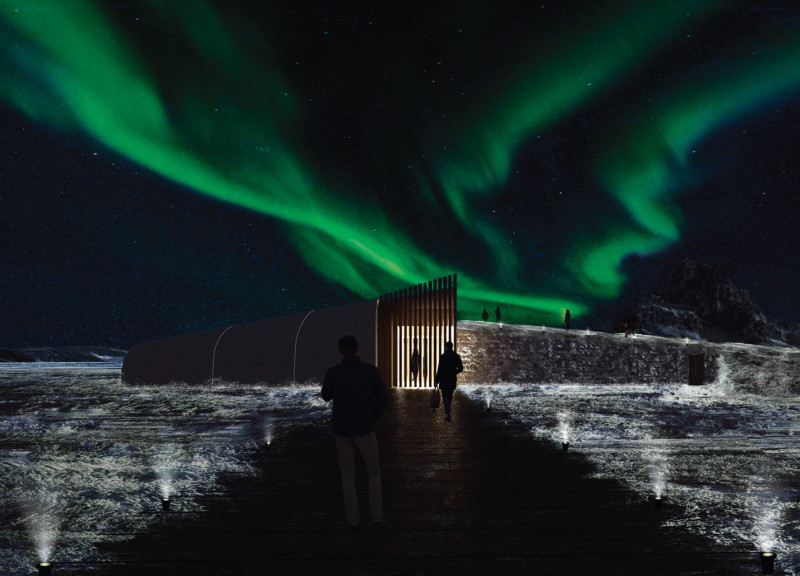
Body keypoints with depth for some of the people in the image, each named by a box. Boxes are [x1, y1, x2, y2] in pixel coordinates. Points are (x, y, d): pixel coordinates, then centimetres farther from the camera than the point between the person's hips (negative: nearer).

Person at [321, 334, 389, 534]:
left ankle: (353, 523, 19)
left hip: (342, 431, 1)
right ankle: (377, 519, 19)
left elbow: (326, 397, 10)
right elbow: (383, 400, -1)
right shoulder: (371, 370, -11)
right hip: (364, 430, -1)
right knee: (374, 472, 18)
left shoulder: (332, 372, -11)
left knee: (348, 476, 16)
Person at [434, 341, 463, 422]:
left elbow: (440, 370, -13)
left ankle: (448, 415, -10)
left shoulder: (443, 356, -13)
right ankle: (447, 412, 30)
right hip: (452, 380, 5)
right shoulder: (457, 356, 1)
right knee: (450, 397, 18)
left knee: (445, 397, -1)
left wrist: (436, 381, -6)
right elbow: (460, 368, 5)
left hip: (444, 380, -5)